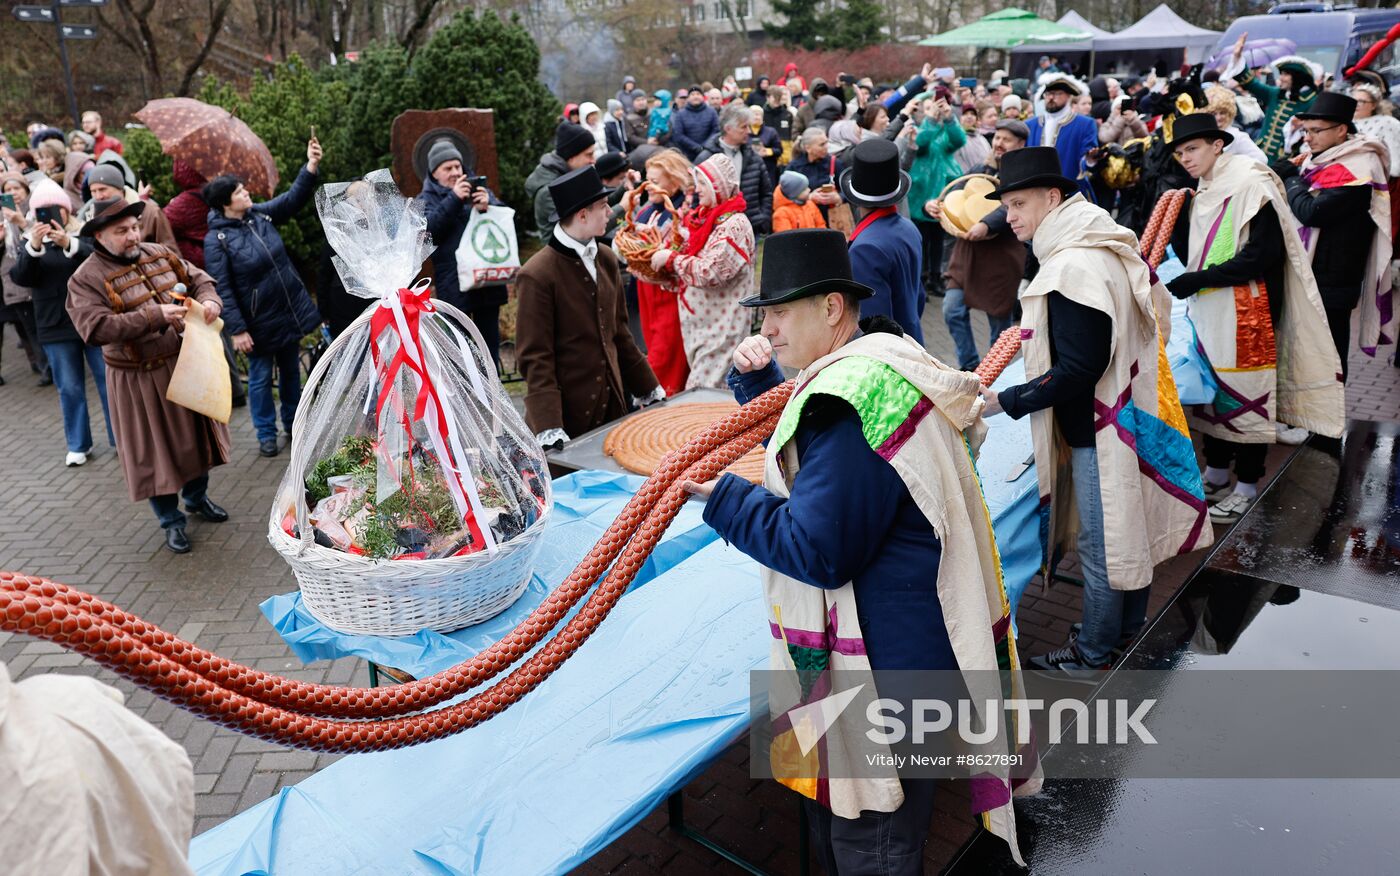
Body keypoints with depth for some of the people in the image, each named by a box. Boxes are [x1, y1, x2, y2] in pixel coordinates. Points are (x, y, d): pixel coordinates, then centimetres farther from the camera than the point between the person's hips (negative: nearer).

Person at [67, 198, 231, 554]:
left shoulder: (160, 255, 3)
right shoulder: (87, 279, -13)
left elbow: (198, 279, 8)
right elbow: (97, 327, -24)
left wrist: (209, 300, -16)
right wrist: (154, 316, -30)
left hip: (187, 364, 5)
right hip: (141, 380, -5)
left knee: (196, 433, 19)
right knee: (156, 447, 7)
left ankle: (197, 496, 42)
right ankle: (171, 520, 23)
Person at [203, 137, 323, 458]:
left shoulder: (261, 214, 1)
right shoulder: (216, 239, -16)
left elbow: (294, 197, 1)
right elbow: (222, 289, -18)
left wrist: (311, 165, -14)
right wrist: (236, 329, -20)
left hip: (290, 311, 6)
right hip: (259, 321, -6)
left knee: (291, 371, 17)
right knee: (261, 377, 7)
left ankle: (292, 424, 33)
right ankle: (266, 434, 22)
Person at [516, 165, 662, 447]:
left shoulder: (606, 259, 9)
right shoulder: (537, 275, -14)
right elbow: (535, 357, -15)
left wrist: (649, 389, 18)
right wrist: (548, 428, -21)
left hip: (613, 404, 6)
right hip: (567, 415, -6)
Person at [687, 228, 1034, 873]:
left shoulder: (853, 398, -25)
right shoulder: (873, 364, 9)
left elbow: (817, 551, -25)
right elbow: (789, 430, 25)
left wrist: (720, 496, -15)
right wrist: (754, 373, 5)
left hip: (886, 655, -11)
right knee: (833, 797, 24)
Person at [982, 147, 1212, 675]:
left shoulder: (1073, 267, -25)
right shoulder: (1104, 248, 5)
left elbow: (1077, 370, -27)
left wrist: (1003, 403, -21)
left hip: (1099, 427, -10)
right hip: (1128, 412, 10)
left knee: (1100, 542, 5)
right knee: (1126, 527, 22)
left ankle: (1092, 654, 21)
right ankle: (1129, 623, 40)